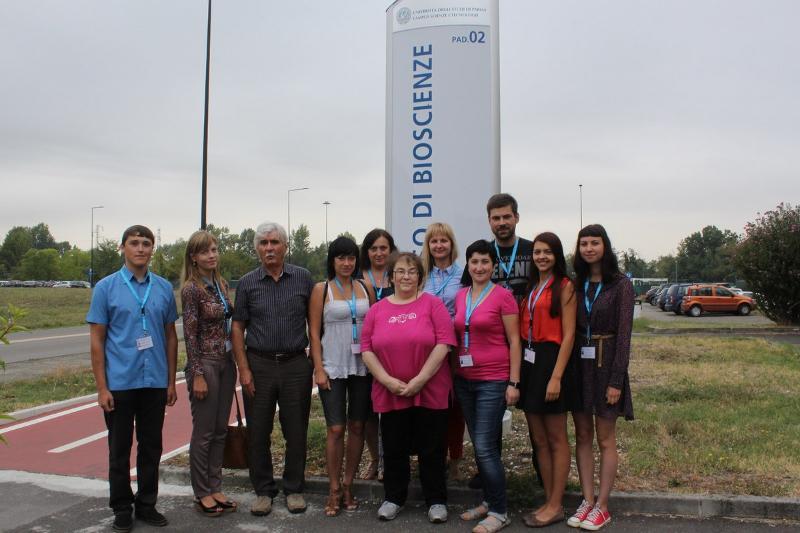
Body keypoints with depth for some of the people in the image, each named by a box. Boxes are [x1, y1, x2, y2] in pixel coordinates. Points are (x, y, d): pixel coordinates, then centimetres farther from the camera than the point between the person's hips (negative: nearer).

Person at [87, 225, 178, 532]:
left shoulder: (164, 288, 5)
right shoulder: (106, 287, -3)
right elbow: (96, 340, -3)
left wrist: (171, 381, 7)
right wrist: (102, 387, -8)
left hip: (155, 383, 3)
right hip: (120, 383, -2)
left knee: (151, 448, 12)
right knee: (120, 449, 9)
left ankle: (146, 504, 26)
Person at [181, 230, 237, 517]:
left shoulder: (221, 284, 10)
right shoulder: (191, 289, -12)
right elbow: (190, 334, -13)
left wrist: (233, 362, 14)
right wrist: (197, 375, -15)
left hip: (226, 362, 7)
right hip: (205, 363, -7)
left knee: (220, 430, 13)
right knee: (203, 432, 3)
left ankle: (215, 488, 23)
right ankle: (202, 493, 16)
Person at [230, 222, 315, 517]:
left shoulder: (303, 278, 2)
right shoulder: (247, 283, 3)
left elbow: (314, 321, 7)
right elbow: (238, 328, 4)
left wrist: (316, 360, 1)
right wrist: (243, 369, -4)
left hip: (296, 364, 0)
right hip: (259, 365, 1)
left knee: (296, 431, 7)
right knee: (258, 432, 7)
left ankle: (294, 489, 24)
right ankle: (263, 490, 23)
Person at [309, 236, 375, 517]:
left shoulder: (365, 288, 7)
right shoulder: (321, 289, 0)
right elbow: (314, 332, -2)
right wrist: (319, 369, -9)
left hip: (362, 366, 3)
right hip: (333, 367, -3)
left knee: (357, 427, 8)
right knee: (336, 429, -2)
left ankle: (348, 486, 22)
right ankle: (334, 490, 12)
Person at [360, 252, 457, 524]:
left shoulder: (432, 304, -3)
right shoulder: (376, 310, 6)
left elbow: (443, 343, -10)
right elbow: (366, 349, 3)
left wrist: (420, 380, -15)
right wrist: (387, 380, -10)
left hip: (430, 391, -2)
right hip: (390, 393, 2)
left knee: (431, 449, 7)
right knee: (394, 449, 13)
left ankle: (436, 501, 23)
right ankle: (393, 497, 30)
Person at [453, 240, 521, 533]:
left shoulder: (503, 295, -8)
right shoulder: (460, 296, 9)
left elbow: (514, 341, -8)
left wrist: (513, 382, -11)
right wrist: (454, 373, 10)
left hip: (493, 380, -6)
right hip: (464, 379, 6)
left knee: (485, 447, -6)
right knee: (479, 446, 14)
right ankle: (488, 501, 28)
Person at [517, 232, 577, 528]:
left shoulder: (564, 287, -6)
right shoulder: (530, 287, 15)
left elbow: (568, 335, -12)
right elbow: (523, 330, 13)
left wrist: (556, 376, -18)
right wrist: (518, 370, 4)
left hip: (551, 361, -7)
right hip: (528, 362, 7)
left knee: (556, 439, 4)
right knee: (538, 439, 12)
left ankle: (556, 506, 15)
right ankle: (548, 500, 24)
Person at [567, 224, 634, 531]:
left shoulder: (621, 285, -6)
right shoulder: (575, 284, 7)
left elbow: (623, 334, -9)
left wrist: (616, 380, -14)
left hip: (605, 364, -4)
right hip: (578, 364, 5)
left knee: (605, 439, 4)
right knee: (582, 436, 9)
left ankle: (602, 507, 14)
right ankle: (588, 501, 19)